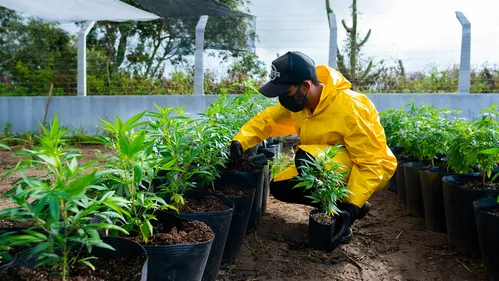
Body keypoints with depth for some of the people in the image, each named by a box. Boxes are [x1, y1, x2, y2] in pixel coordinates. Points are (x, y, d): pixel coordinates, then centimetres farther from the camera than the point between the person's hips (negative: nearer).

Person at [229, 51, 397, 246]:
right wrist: (240, 141, -21)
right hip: (331, 165, 8)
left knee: (307, 158, -34)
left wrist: (352, 207, -33)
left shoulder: (348, 108, -31)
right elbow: (267, 118, -4)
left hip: (371, 169, -8)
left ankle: (338, 216, -12)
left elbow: (370, 164, -27)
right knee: (279, 187, -4)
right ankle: (342, 203, 7)